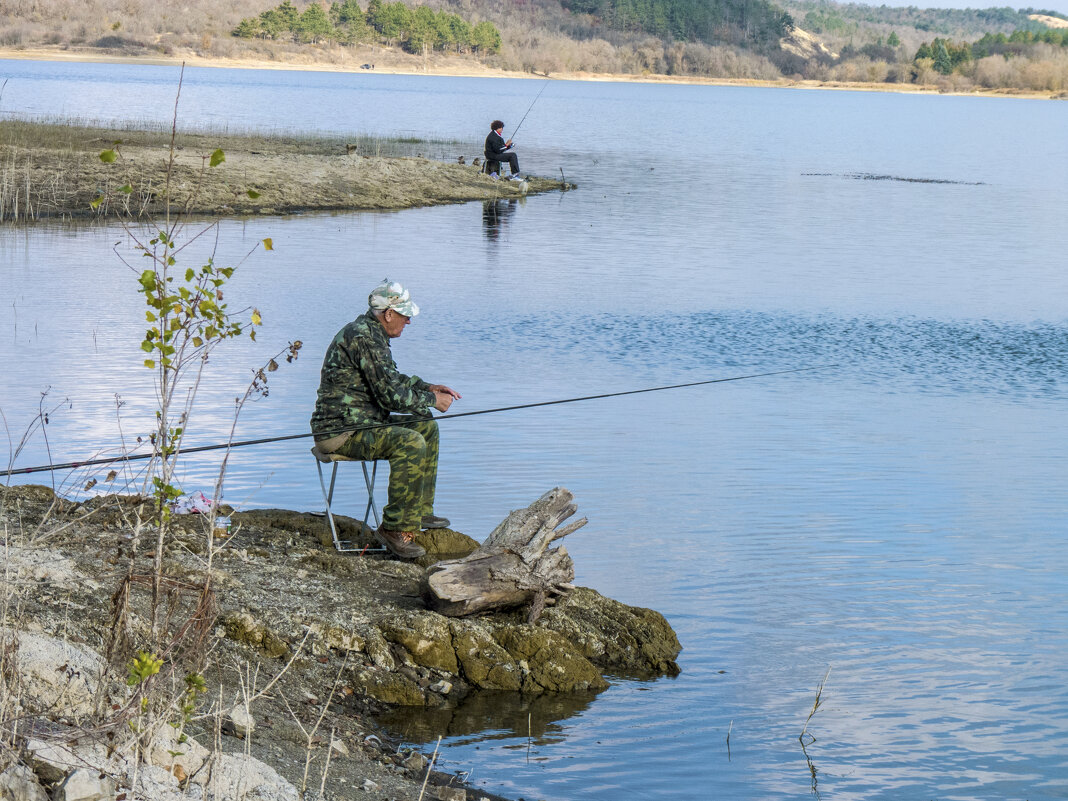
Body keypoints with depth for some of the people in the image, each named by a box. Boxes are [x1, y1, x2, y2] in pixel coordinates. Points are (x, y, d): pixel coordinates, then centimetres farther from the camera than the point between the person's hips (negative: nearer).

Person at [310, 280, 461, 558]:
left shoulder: (372, 333, 14)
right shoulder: (363, 337, -20)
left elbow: (391, 379, 28)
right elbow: (390, 394, -23)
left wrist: (428, 387, 15)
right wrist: (431, 401, -9)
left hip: (361, 421, 11)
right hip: (340, 431, -11)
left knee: (426, 427, 16)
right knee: (410, 443, -28)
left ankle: (419, 511, 20)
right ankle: (395, 528, -21)